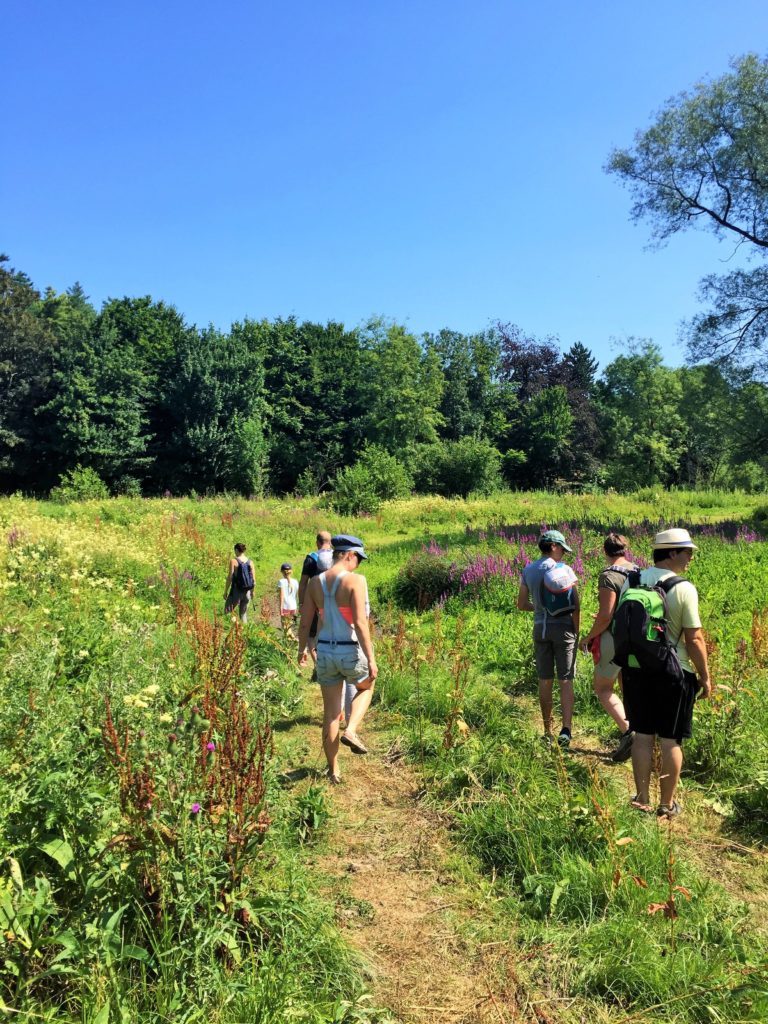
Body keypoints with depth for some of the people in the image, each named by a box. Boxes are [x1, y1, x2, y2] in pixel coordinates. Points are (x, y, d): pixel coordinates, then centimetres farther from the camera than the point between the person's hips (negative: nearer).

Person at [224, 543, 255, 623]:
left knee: (227, 612, 8)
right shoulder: (250, 562, 3)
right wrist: (252, 591, 18)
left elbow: (230, 577, -11)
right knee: (244, 613, 15)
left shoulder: (233, 561, -9)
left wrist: (225, 591, -5)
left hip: (236, 590, -4)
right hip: (247, 591, 5)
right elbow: (253, 578, 5)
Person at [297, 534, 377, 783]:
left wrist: (302, 649, 22)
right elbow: (360, 623, -21)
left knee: (331, 713, 17)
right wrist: (371, 659, -15)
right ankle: (351, 731, 8)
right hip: (351, 652, -4)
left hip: (325, 652, 4)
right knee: (366, 687, 29)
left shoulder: (315, 582, 1)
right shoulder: (355, 580, -15)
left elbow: (305, 622, 5)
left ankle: (333, 771, 26)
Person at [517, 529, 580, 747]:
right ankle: (566, 729, -9)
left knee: (545, 680, 11)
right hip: (563, 627, -4)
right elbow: (575, 604, -11)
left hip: (540, 628, 4)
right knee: (566, 681, 2)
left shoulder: (528, 571, 5)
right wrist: (577, 631, -1)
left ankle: (548, 732, 18)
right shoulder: (563, 570, -8)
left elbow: (521, 604, 9)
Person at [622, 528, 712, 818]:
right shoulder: (684, 588, -14)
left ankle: (642, 799, 21)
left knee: (643, 735, 13)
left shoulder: (631, 581, 1)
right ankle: (667, 805, 19)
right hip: (674, 674, -4)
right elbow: (694, 639, -13)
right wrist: (705, 676, -1)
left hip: (636, 670, 4)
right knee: (671, 740, 8)